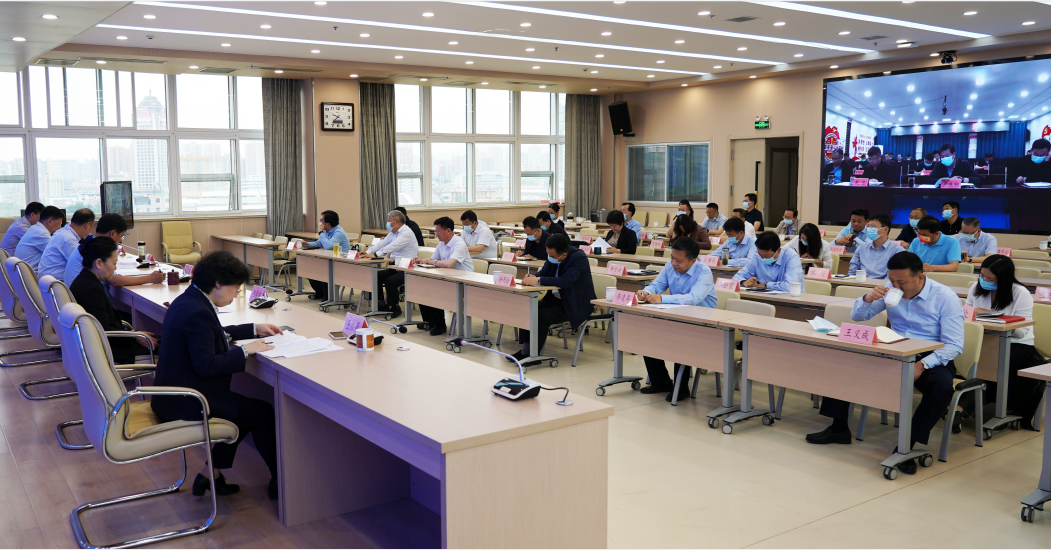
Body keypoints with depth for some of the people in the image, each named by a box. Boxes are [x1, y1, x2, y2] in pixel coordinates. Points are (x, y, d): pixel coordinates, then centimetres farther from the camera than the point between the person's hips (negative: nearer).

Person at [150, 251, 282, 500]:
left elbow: (213, 334, 23)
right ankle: (279, 481, 14)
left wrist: (255, 329, 18)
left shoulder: (189, 300, 8)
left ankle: (210, 473, 19)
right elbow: (206, 365, -28)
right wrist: (245, 350, -19)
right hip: (185, 404, -11)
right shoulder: (197, 312, -25)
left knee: (246, 407, 20)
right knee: (263, 412, -1)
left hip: (175, 395, 11)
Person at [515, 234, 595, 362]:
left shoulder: (579, 258, -22)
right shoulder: (553, 255, 0)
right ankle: (525, 349, -2)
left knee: (542, 316, -26)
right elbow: (543, 272, 11)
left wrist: (538, 280, -33)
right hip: (556, 299, 8)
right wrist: (532, 276, -14)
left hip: (576, 304, -8)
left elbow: (565, 281, -33)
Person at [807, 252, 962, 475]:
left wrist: (922, 365, -31)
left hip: (930, 358, -4)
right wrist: (868, 298, -15)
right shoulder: (890, 290, 0)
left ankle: (907, 446, -23)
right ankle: (839, 428, 0)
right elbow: (857, 316, 8)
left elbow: (954, 345, -16)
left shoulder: (945, 297, -12)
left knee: (942, 386, -37)